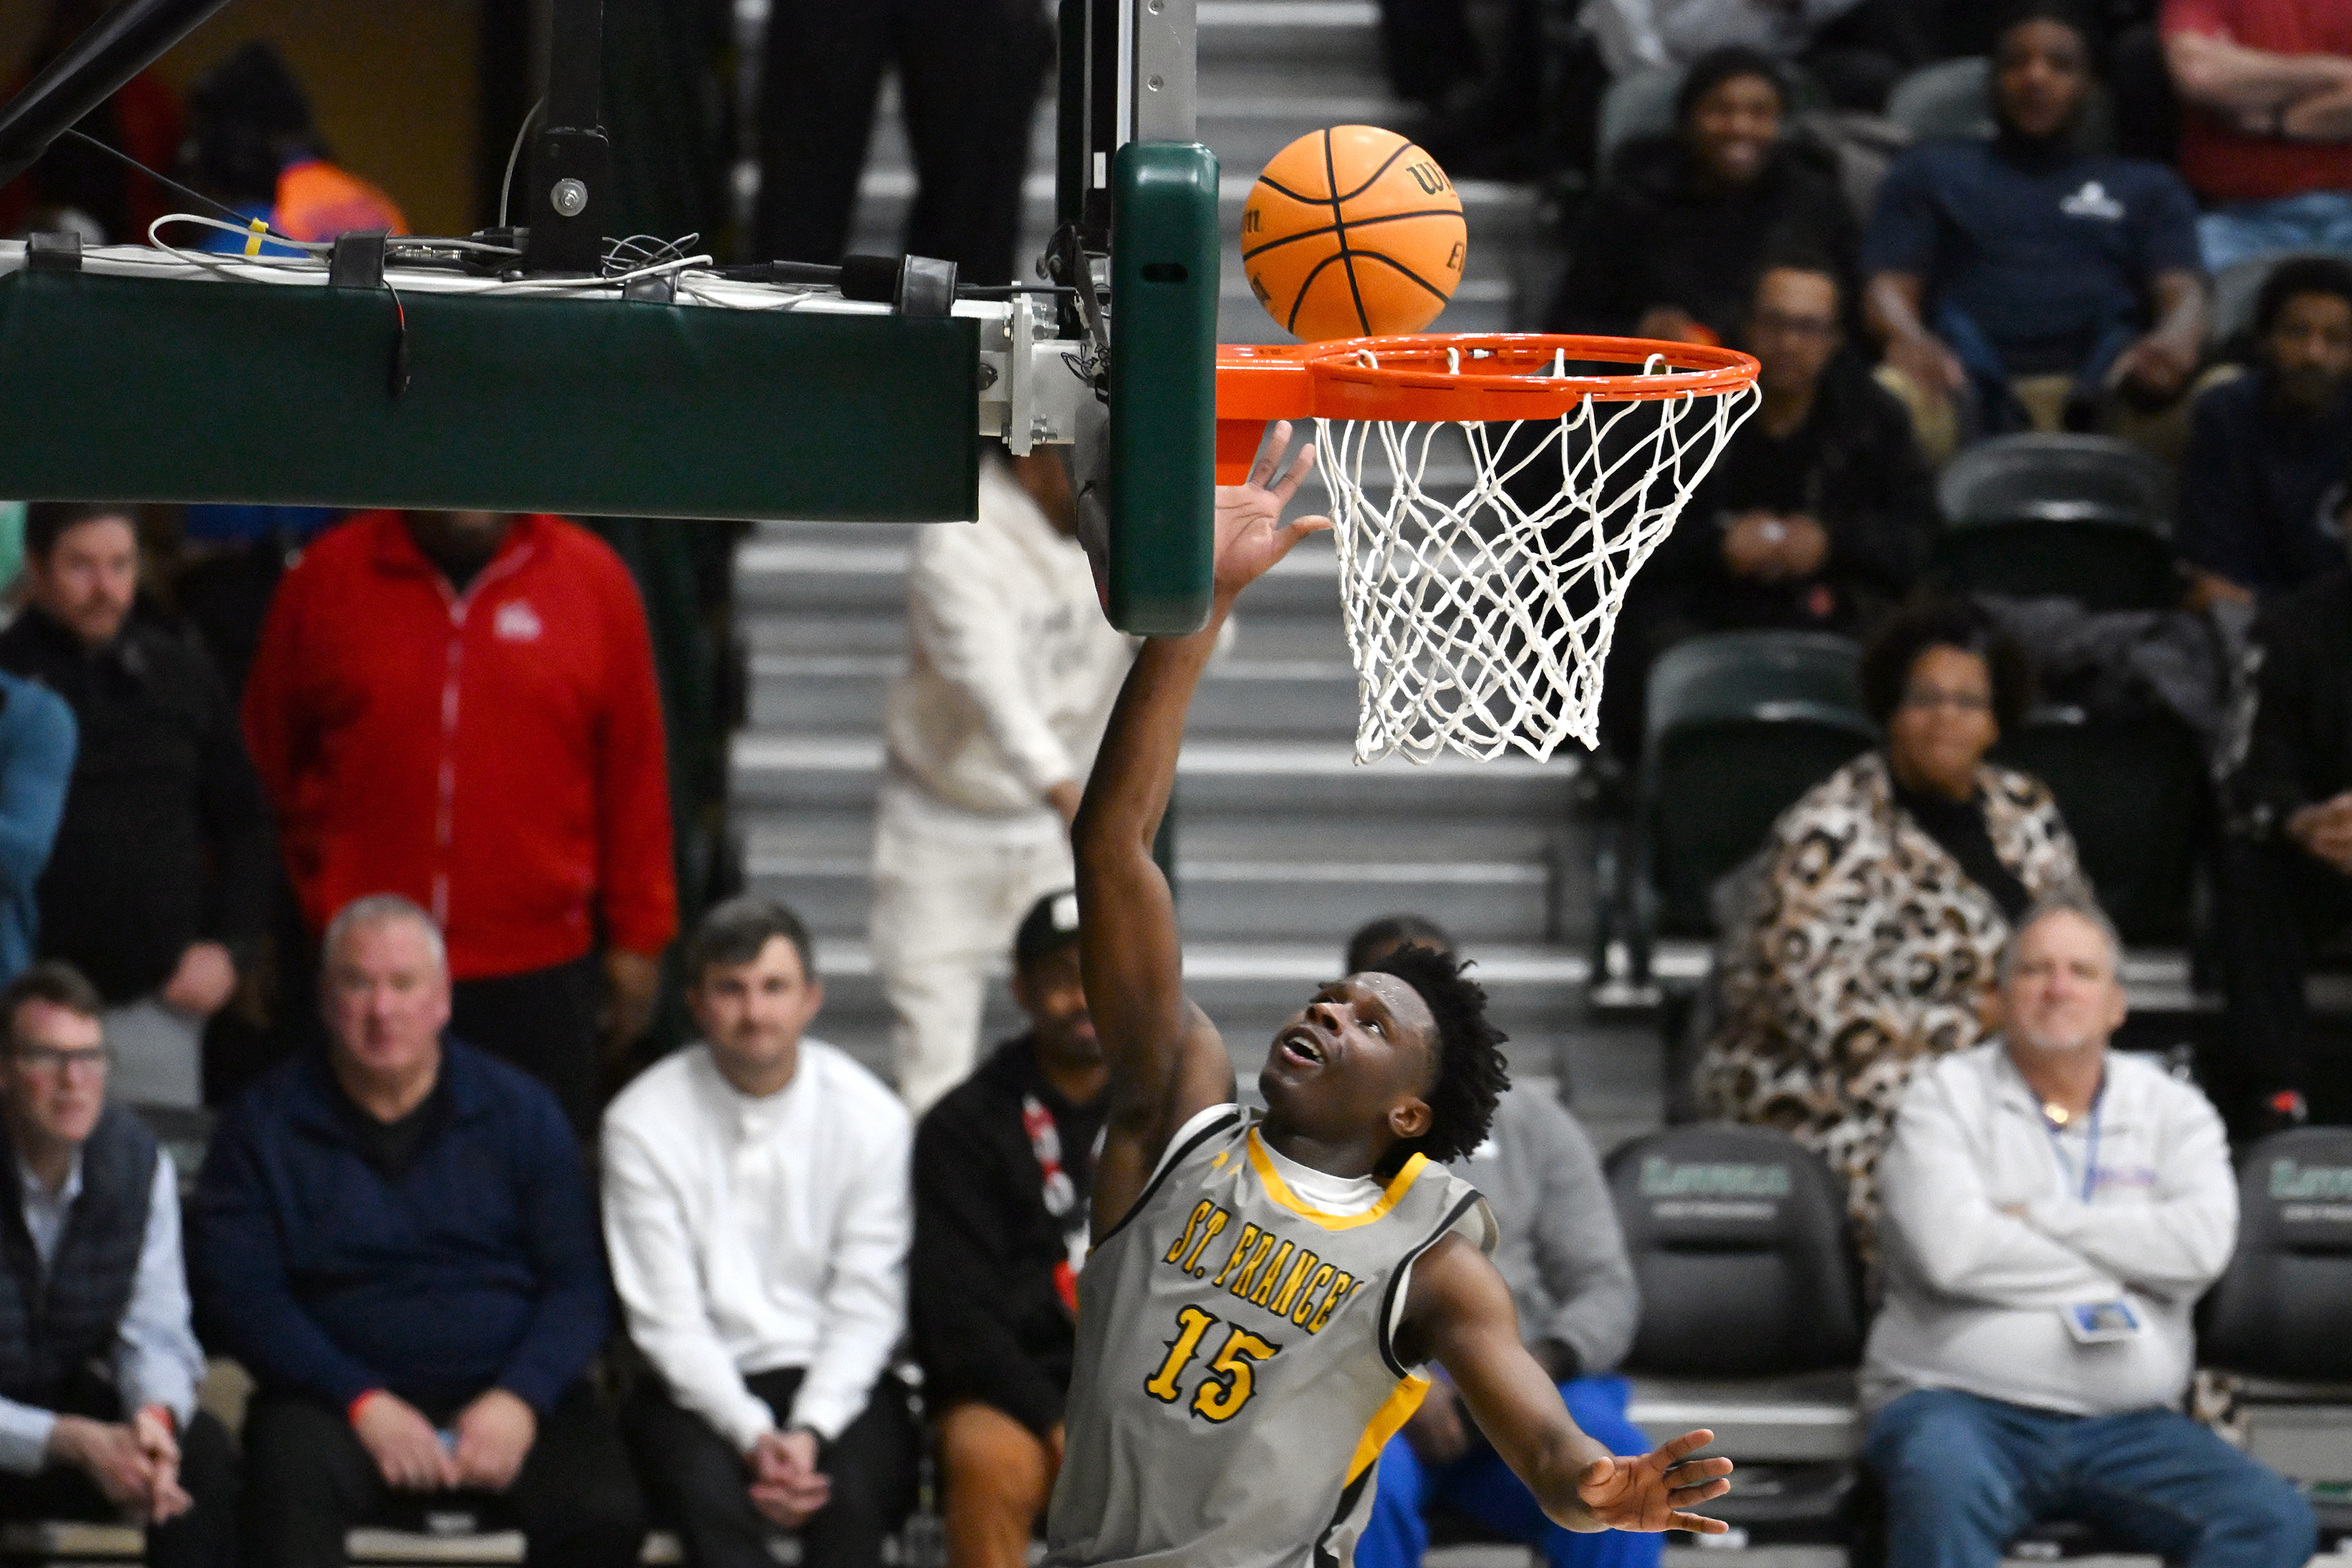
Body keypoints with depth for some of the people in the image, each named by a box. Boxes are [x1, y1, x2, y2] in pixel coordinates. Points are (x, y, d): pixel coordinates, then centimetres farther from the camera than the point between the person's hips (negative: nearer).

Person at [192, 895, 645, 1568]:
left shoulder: (520, 1110, 11)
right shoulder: (264, 1123, 7)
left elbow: (579, 1284, 5)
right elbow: (239, 1296, -2)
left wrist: (520, 1399, -14)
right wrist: (363, 1404, -15)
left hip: (509, 1393, 1)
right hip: (341, 1400, -1)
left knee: (603, 1511, -28)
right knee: (291, 1476, -36)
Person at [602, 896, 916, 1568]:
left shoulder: (869, 1116, -1)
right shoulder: (644, 1121, -5)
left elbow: (866, 1309, -2)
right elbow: (667, 1318, -6)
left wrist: (809, 1432, -18)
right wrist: (753, 1436, -20)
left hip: (834, 1384, 1)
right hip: (699, 1386, -1)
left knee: (854, 1493, -30)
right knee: (710, 1491, -32)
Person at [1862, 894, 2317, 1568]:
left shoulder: (2171, 1109, 15)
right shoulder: (1948, 1099, 7)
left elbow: (2203, 1242, -5)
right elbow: (1952, 1253, -11)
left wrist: (2037, 1218, -5)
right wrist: (2119, 1263, -1)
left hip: (2126, 1426, 3)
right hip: (1966, 1407, -3)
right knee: (1942, 1486, -39)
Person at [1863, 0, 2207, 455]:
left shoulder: (2147, 188, 29)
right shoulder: (1930, 172, 28)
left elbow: (2184, 293, 13)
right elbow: (1889, 286, 14)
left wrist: (2176, 339, -16)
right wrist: (1908, 338, -14)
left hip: (2104, 380, 1)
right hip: (1973, 383, -1)